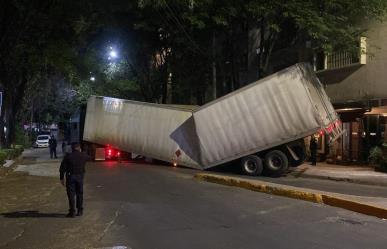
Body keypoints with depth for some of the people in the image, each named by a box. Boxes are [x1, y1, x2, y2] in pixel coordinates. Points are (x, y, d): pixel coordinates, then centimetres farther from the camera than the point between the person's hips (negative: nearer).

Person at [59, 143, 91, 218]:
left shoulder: (68, 156, -7)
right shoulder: (83, 155, -1)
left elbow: (62, 168, -7)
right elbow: (88, 158, 24)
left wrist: (61, 178, 1)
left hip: (70, 176, -2)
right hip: (80, 176, 3)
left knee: (71, 194, 3)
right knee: (79, 193, 14)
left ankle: (72, 212, 3)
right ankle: (80, 211, 18)